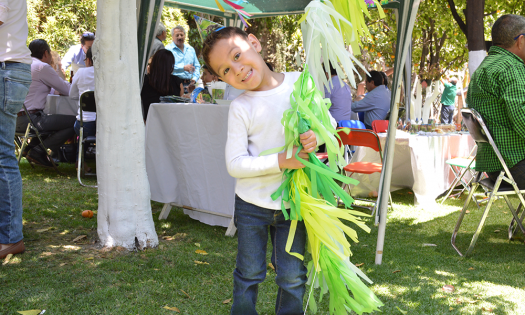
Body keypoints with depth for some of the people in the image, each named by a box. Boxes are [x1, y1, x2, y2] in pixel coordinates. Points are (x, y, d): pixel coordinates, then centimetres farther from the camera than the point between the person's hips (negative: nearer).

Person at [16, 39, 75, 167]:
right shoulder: (42, 67, -9)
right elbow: (67, 91, -6)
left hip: (15, 118, 10)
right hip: (29, 118, -10)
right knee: (74, 122, -11)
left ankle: (32, 146, 18)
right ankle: (38, 151, -10)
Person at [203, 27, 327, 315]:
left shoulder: (299, 83, -5)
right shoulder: (241, 108, -11)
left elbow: (328, 121, 6)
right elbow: (235, 164, -14)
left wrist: (315, 136, -17)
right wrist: (281, 161, -24)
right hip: (252, 204, -1)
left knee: (292, 278, 10)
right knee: (249, 275, 13)